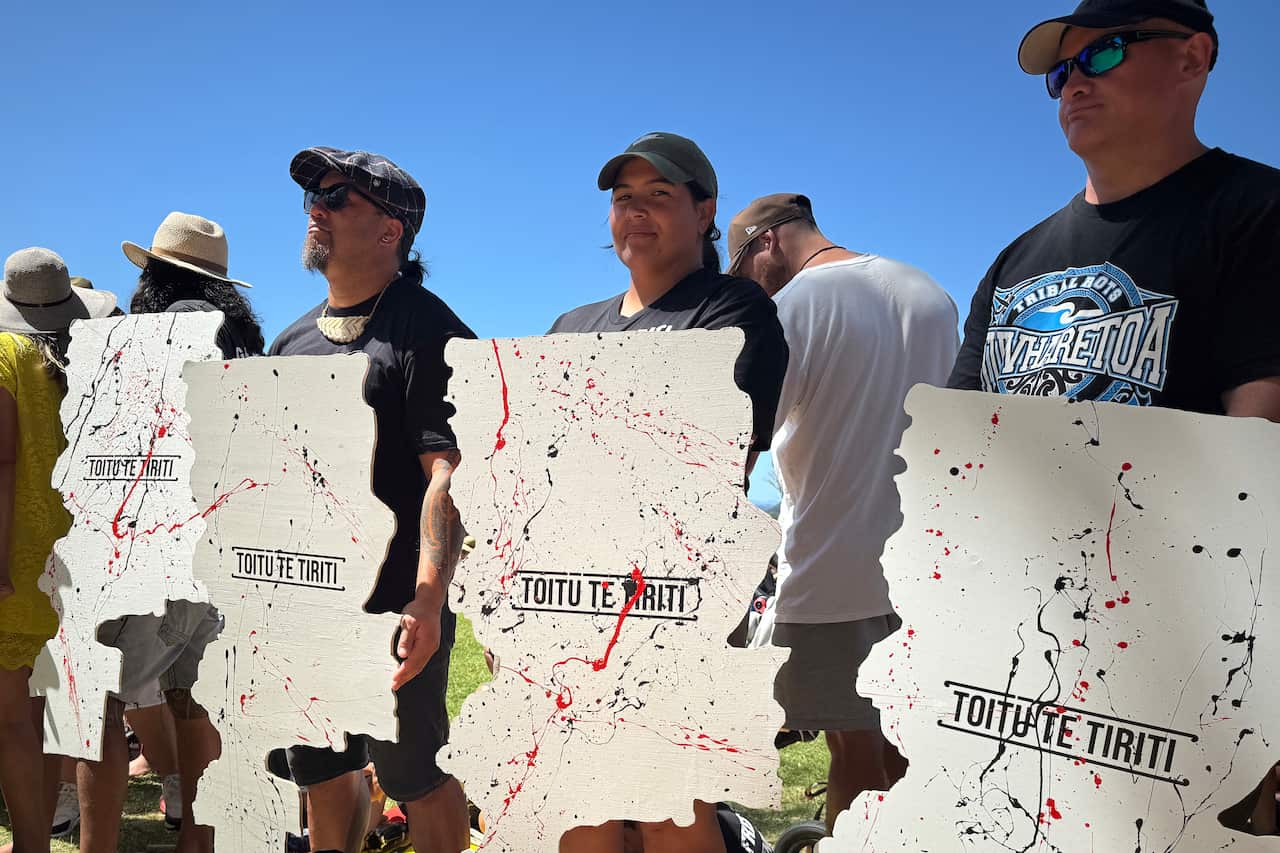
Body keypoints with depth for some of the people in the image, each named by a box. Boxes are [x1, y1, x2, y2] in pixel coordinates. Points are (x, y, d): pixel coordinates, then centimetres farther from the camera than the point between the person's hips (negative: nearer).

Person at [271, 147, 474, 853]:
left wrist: (427, 602, -26)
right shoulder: (294, 339, 14)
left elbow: (449, 471, -18)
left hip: (393, 610, -7)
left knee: (419, 781, 6)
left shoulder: (425, 330, -10)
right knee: (322, 776, 20)